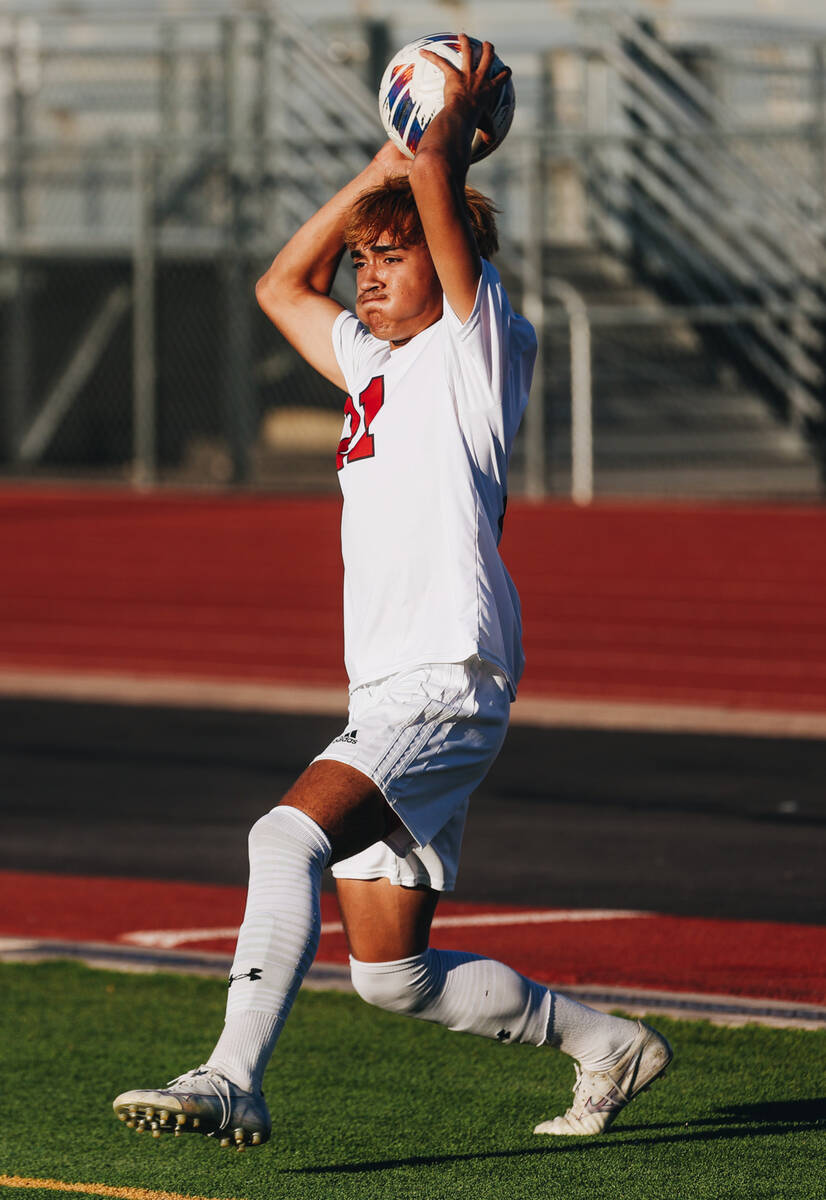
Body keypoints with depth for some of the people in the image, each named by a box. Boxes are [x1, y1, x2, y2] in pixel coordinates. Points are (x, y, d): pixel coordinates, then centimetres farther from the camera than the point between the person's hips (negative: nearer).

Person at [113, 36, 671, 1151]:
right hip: (387, 695, 9)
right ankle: (607, 1045, 23)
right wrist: (378, 168, 31)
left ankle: (232, 1081, -39)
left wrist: (460, 109, 8)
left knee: (290, 836, -30)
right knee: (392, 972, 7)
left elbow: (434, 177, -11)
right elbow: (282, 283, 37)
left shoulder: (480, 343, 0)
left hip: (450, 678, -9)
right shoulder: (375, 363, 23)